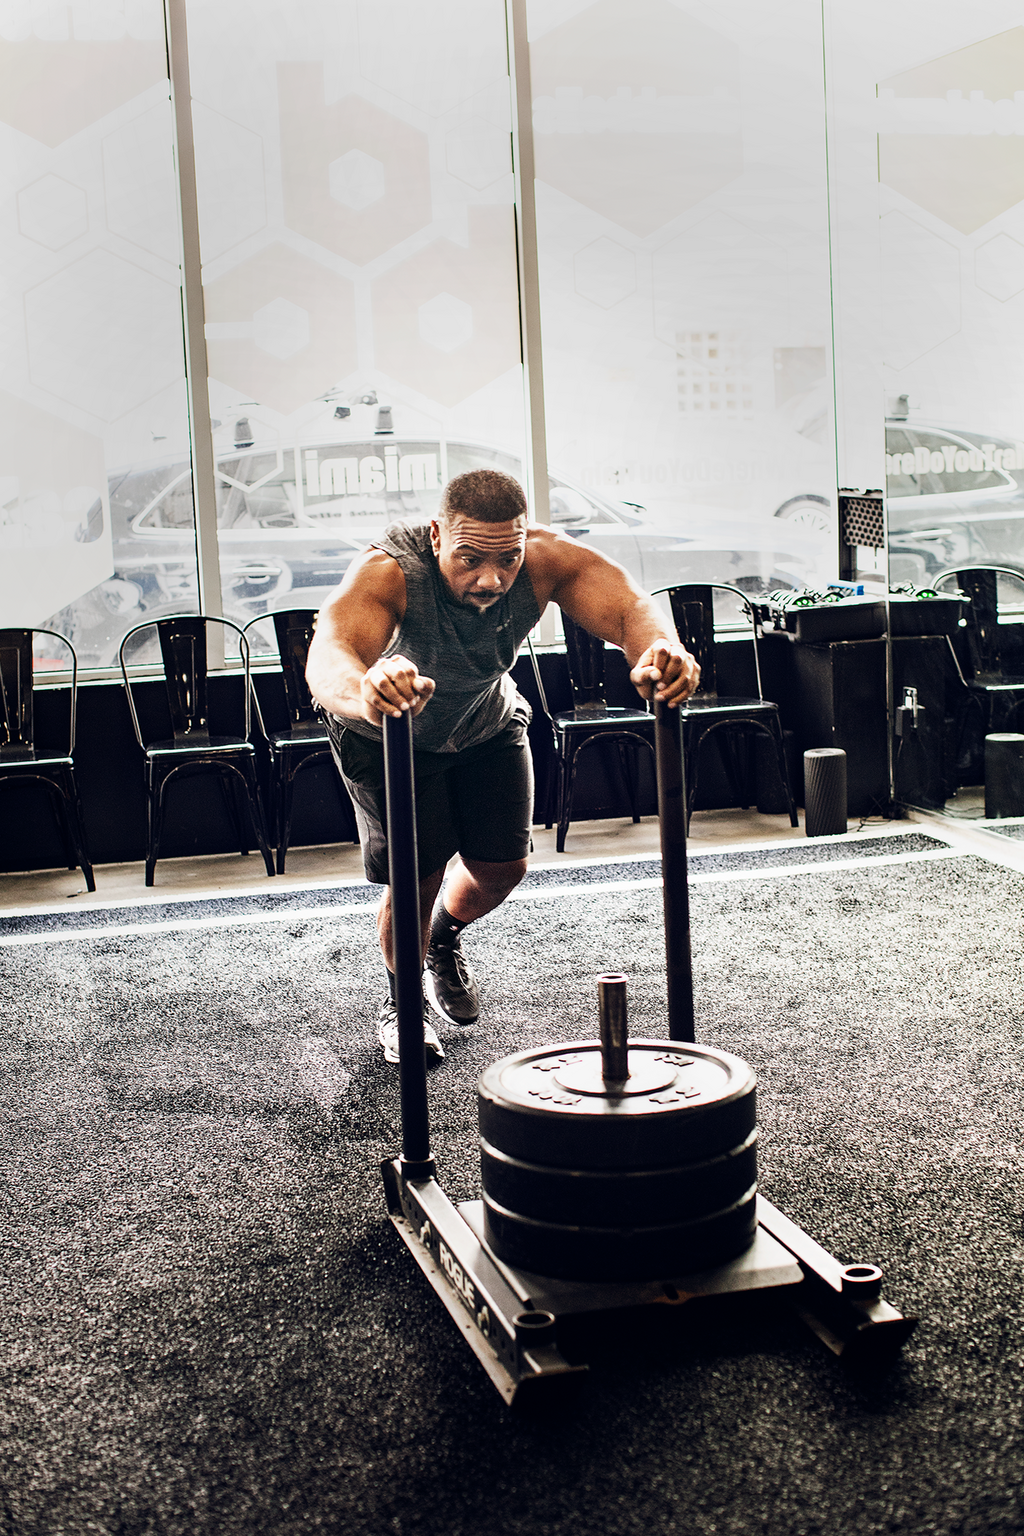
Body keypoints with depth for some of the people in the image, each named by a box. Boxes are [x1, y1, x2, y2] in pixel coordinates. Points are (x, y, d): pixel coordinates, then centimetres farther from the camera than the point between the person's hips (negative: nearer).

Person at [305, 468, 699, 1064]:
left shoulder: (546, 557, -34)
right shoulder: (388, 573, -43)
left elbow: (631, 606, -47)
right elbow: (328, 656, -60)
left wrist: (664, 652, -71)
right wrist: (365, 692, -84)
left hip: (488, 723, 4)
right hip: (387, 732, -4)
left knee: (503, 867, 7)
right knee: (416, 876, -7)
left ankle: (444, 939, 42)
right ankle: (401, 1001, 23)